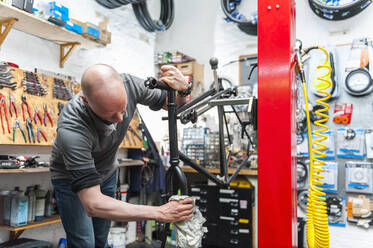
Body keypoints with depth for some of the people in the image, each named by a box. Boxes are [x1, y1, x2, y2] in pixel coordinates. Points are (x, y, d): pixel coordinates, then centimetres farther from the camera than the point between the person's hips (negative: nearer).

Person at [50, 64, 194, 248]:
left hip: (107, 173, 4)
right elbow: (93, 204, -42)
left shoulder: (129, 85, -28)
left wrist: (181, 90, -35)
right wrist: (159, 213, -45)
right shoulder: (71, 129, -42)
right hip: (70, 180, -4)